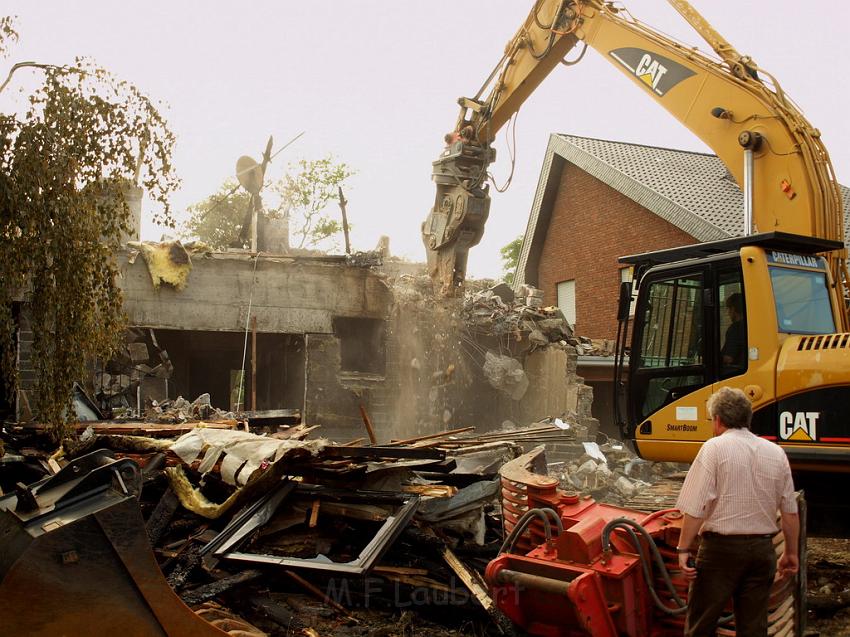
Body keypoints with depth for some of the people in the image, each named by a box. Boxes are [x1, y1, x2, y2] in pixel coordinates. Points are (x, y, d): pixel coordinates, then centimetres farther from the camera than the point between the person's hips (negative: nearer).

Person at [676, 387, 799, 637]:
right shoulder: (776, 452, 7)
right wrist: (791, 553, 20)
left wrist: (683, 549, -11)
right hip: (762, 550, 5)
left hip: (722, 548, -5)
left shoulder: (715, 448, -8)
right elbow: (790, 511, 10)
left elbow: (696, 508, -15)